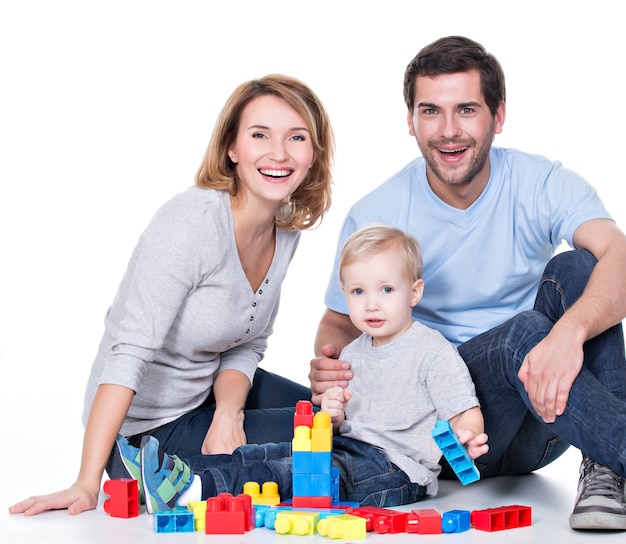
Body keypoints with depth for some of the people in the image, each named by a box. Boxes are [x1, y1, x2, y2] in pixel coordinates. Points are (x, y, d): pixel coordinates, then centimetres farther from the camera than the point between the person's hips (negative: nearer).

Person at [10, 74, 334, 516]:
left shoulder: (287, 228, -3)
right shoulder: (193, 222, -27)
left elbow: (247, 344, 2)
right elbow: (129, 351, -31)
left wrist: (228, 414, -19)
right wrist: (87, 484, -36)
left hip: (214, 389, 8)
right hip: (147, 427, -8)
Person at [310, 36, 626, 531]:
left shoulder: (542, 184, -7)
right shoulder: (375, 216, -5)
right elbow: (340, 323, 6)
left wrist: (570, 331, -48)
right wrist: (328, 368, -21)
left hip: (539, 421, 2)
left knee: (576, 267, -24)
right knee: (523, 330, -33)